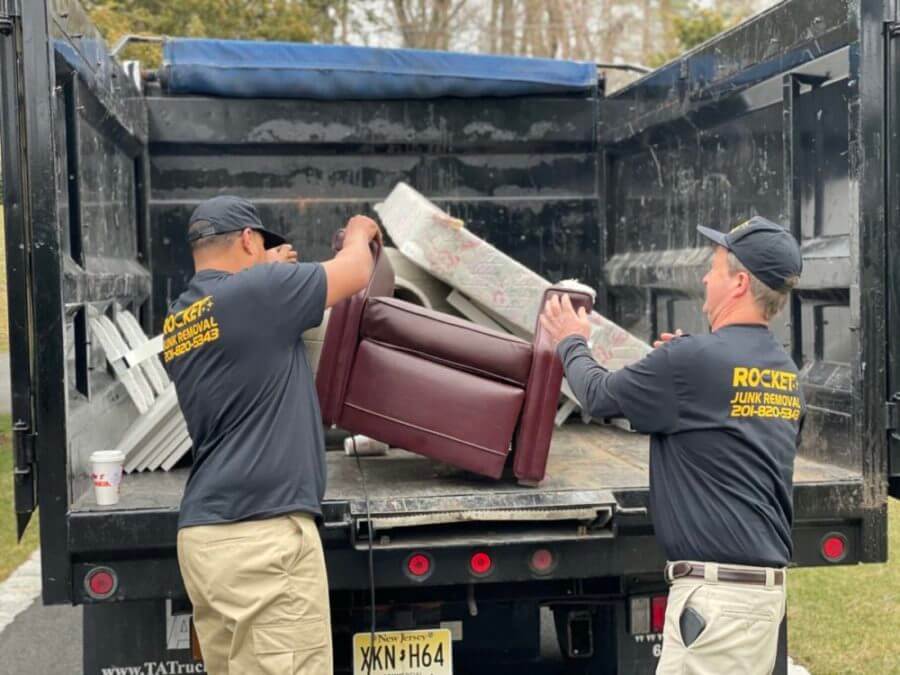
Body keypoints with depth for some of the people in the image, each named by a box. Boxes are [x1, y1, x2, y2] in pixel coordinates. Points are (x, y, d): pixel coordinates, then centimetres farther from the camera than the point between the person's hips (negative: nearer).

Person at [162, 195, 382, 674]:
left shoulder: (177, 323, 14)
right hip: (263, 533, -9)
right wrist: (359, 234, 24)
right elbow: (354, 274, 4)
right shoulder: (255, 292, -9)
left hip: (204, 533, 9)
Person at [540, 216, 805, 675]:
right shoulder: (786, 372, 10)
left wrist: (572, 344, 20)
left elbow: (600, 397, -1)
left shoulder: (692, 360, -15)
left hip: (718, 590, -9)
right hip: (768, 582, 9)